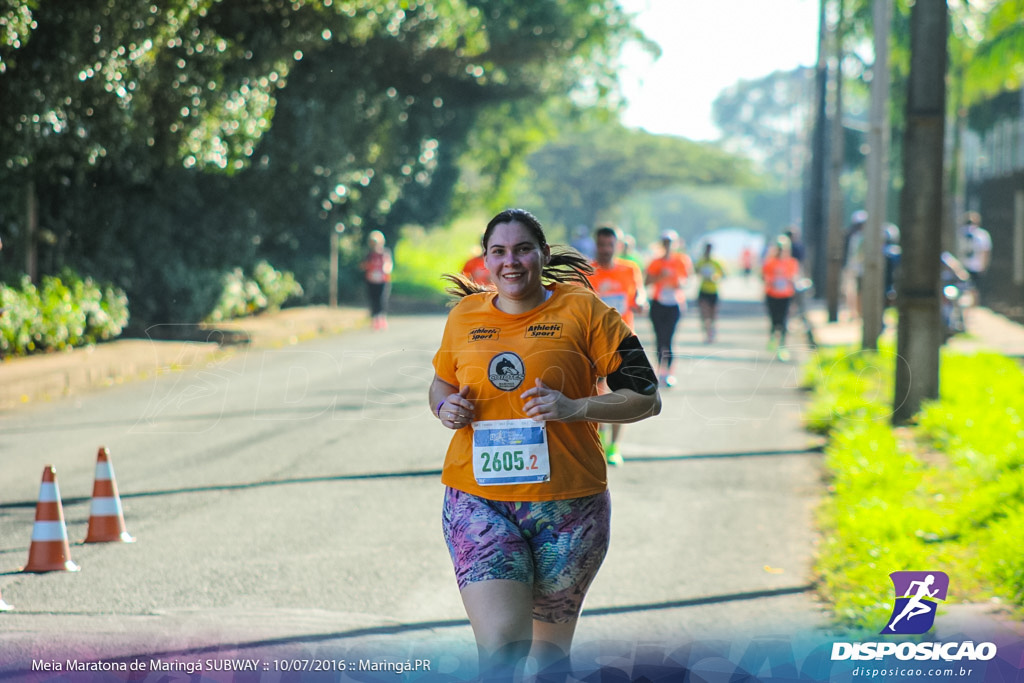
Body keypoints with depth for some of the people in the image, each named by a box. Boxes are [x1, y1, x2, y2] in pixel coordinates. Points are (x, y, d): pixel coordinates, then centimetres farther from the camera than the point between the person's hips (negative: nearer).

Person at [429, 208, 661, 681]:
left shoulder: (582, 310, -2)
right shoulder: (464, 315, 7)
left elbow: (646, 398, -1)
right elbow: (442, 383, 25)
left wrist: (576, 407, -16)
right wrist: (444, 407, 2)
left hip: (565, 502, -1)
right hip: (477, 499, 1)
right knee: (501, 644, -17)